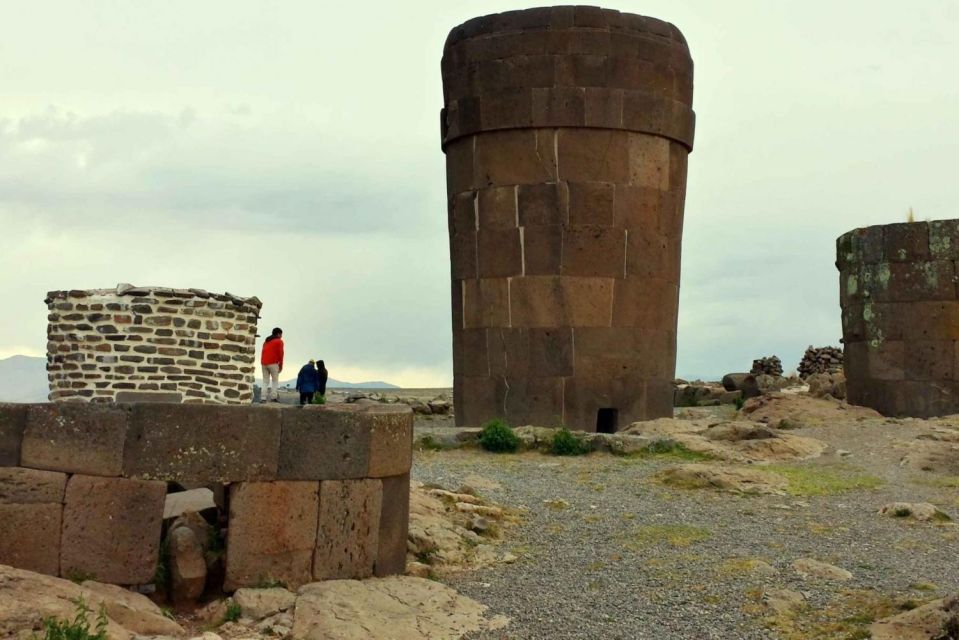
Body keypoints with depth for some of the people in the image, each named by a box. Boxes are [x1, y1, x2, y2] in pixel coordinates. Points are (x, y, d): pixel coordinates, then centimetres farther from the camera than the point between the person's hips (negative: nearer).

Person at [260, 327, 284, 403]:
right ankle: (274, 397, -13)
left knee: (265, 382, 6)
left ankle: (264, 398, -4)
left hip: (264, 363, 6)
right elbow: (280, 353, -3)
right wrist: (281, 365, 3)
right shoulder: (279, 341, 3)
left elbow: (263, 352, 17)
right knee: (275, 381, -1)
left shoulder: (266, 341, 22)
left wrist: (262, 363, 14)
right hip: (273, 363, -6)